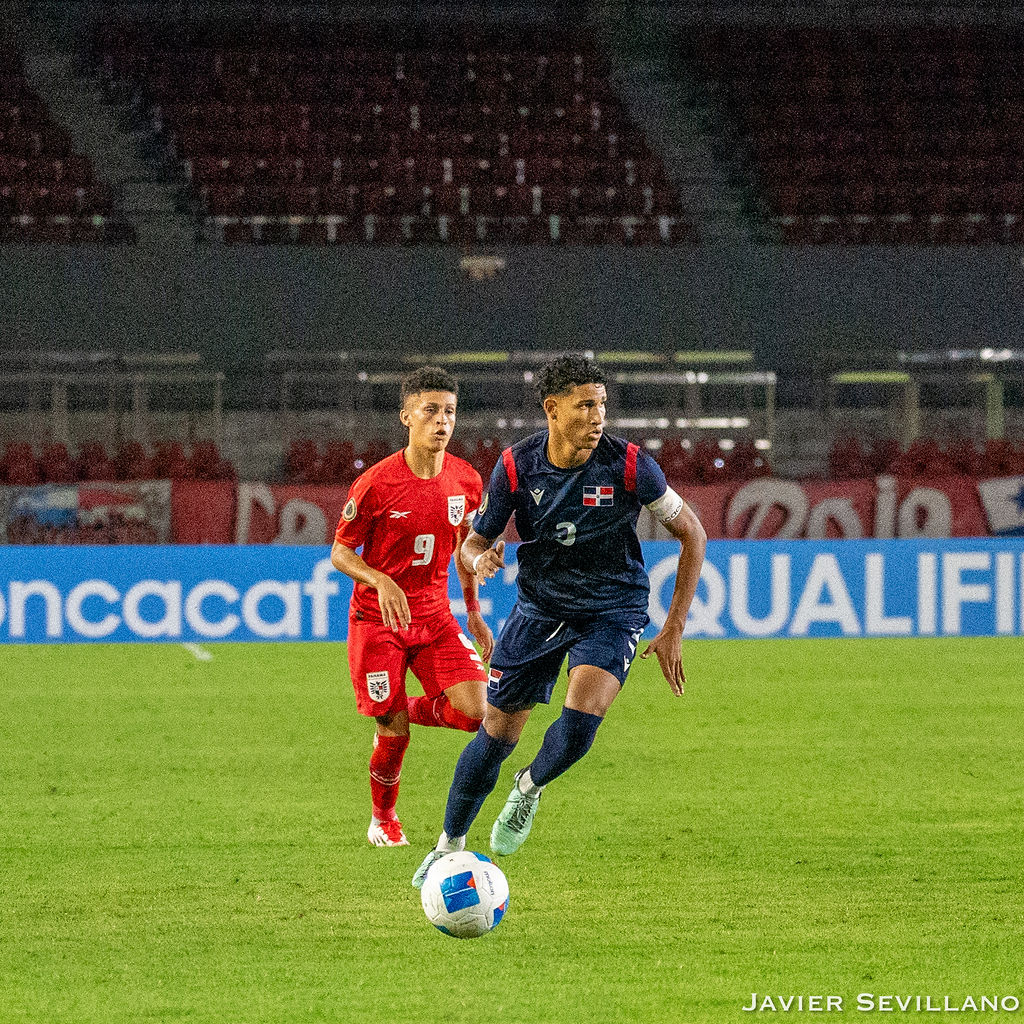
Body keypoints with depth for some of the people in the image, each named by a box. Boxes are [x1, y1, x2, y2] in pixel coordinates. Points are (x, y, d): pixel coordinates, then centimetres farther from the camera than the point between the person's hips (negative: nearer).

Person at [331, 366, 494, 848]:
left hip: (434, 616, 4)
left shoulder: (467, 481, -2)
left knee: (474, 711, -15)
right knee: (394, 734, -6)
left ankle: (409, 710, 18)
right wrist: (381, 582, -25)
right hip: (377, 621, -4)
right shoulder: (376, 484, -15)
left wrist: (474, 614, 20)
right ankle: (382, 821, 21)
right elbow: (341, 553, -6)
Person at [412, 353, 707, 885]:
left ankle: (530, 788, 9)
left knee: (580, 721, -25)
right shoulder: (517, 466, -14)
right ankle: (449, 845, 26)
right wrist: (480, 559, -27)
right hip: (540, 605, 2)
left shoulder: (628, 465, -19)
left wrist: (673, 630, -8)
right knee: (496, 733, 4)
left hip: (612, 611, -2)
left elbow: (692, 534, -7)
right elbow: (475, 541, 0)